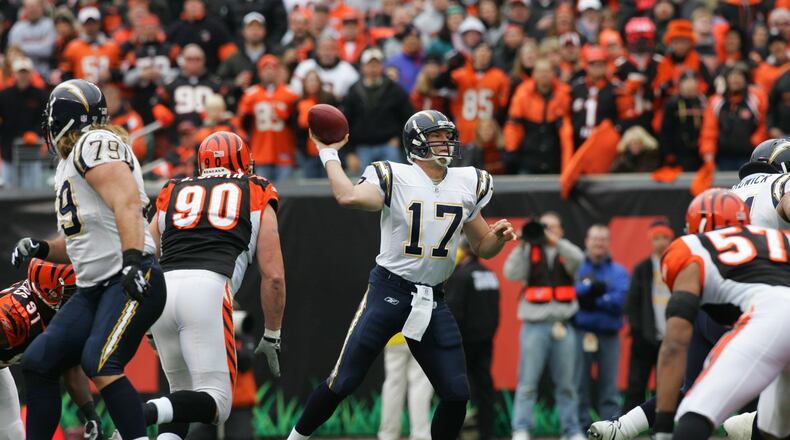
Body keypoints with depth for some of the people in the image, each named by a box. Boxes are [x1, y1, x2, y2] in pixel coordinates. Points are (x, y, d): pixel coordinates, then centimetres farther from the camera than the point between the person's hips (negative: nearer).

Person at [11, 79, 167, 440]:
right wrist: (42, 249, 12)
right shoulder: (69, 166, 23)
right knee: (37, 364, 6)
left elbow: (128, 204, -22)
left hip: (131, 283, -10)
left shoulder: (95, 145, -7)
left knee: (100, 366, -27)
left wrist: (133, 259, -33)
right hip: (94, 289, 10)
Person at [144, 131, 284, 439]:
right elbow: (273, 276, 16)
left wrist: (151, 328, 38)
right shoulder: (257, 198, 21)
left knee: (184, 393, 21)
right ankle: (145, 413, -30)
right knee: (215, 404, -3)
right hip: (209, 290, -4)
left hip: (161, 289, 4)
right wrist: (271, 338, 26)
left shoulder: (172, 195, 29)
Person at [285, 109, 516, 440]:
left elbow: (483, 248, 17)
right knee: (342, 383, -6)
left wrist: (499, 236, -4)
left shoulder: (467, 185, 9)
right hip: (389, 292, -5)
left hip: (433, 301, 5)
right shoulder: (396, 178, -7)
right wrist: (328, 153, -16)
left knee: (456, 394, 0)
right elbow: (348, 196, -27)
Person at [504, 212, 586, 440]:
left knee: (566, 384, 8)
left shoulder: (565, 252, 13)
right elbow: (512, 273, -5)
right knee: (528, 383, -8)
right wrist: (522, 245, -12)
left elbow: (578, 259, -9)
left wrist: (554, 241, -20)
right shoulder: (529, 252, 10)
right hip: (535, 325, -2)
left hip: (562, 325, 2)